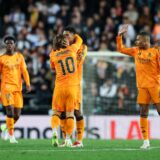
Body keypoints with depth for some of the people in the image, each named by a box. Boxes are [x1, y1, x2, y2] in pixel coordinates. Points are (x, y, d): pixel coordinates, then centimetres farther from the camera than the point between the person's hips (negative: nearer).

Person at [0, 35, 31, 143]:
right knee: (10, 110, -16)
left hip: (17, 88, 3)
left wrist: (28, 84, -8)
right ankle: (12, 136, -10)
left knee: (17, 114, 2)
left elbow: (24, 71, 5)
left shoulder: (19, 56, 9)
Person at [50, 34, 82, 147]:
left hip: (59, 87, 0)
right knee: (70, 113, 6)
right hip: (72, 86, 0)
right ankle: (68, 139, 1)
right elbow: (79, 40, 24)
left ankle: (55, 131, -20)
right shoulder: (72, 49, 3)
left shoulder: (53, 55, 4)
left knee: (56, 112, 7)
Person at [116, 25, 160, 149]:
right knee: (143, 112, 1)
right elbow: (121, 49, 19)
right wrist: (120, 36, 10)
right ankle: (146, 141, 4)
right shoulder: (136, 51, 11)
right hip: (142, 86, 5)